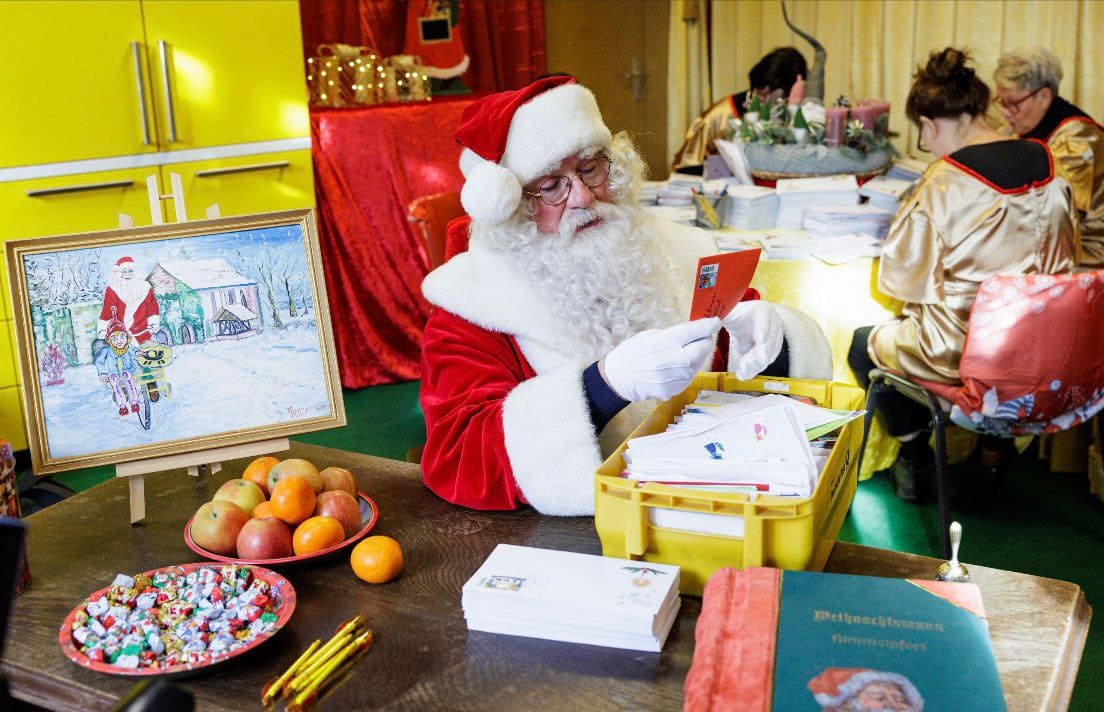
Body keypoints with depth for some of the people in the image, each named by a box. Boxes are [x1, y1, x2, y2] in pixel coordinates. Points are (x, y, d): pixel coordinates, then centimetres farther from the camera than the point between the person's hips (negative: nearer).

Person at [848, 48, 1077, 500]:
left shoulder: (943, 182, -19)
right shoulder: (1048, 165, -1)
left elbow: (897, 276, -9)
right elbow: (1059, 263, 12)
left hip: (962, 351, -6)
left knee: (864, 344, 18)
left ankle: (916, 456, 26)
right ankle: (993, 443, 35)